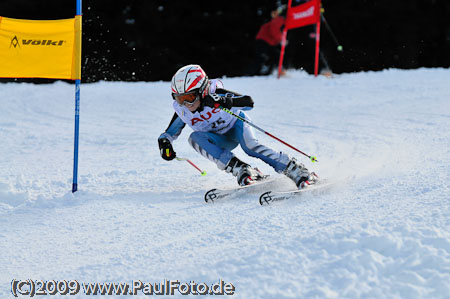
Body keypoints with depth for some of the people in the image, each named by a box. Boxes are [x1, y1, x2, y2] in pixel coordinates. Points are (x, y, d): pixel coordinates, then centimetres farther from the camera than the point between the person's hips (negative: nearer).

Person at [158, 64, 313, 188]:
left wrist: (225, 102, -51)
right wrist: (164, 142, -25)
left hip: (236, 124, -4)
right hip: (222, 141, 4)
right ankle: (240, 169, -36)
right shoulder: (182, 111, -16)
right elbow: (169, 133, -1)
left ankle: (295, 169, -29)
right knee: (195, 138, -27)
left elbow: (249, 102, -33)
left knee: (250, 146, -35)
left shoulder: (215, 93, -27)